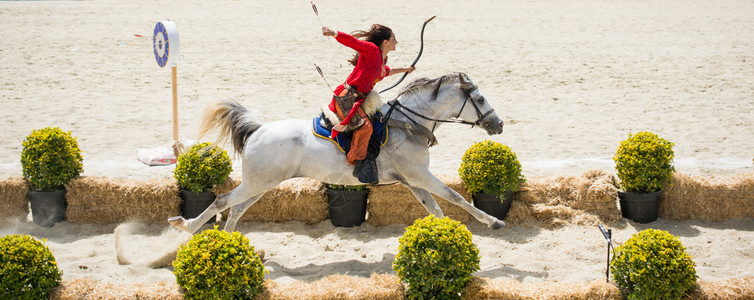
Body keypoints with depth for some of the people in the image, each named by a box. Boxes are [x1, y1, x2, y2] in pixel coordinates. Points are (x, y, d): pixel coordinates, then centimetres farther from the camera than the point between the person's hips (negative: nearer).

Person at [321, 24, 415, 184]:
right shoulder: (372, 50, -9)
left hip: (359, 99, 10)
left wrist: (404, 69, 53)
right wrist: (333, 33, -39)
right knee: (364, 126, -25)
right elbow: (351, 41, -22)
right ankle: (357, 160, -14)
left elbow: (385, 71, 42)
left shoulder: (381, 59, 18)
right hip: (347, 97, -10)